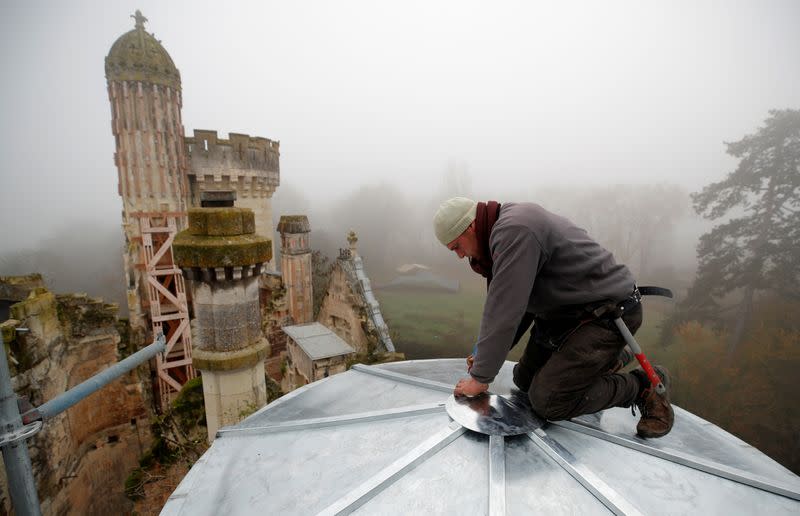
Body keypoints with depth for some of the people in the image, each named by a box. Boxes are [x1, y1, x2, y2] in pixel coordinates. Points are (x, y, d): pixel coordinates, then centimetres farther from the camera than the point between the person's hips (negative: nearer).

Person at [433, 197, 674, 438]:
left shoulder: (513, 231, -26)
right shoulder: (504, 228, 7)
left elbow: (504, 312, -27)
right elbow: (519, 301, 12)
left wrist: (480, 377, -16)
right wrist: (489, 353, 8)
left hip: (607, 315, -10)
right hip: (566, 311, 10)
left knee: (547, 402, -11)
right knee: (524, 380, 14)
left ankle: (644, 384, 7)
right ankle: (609, 358, 28)